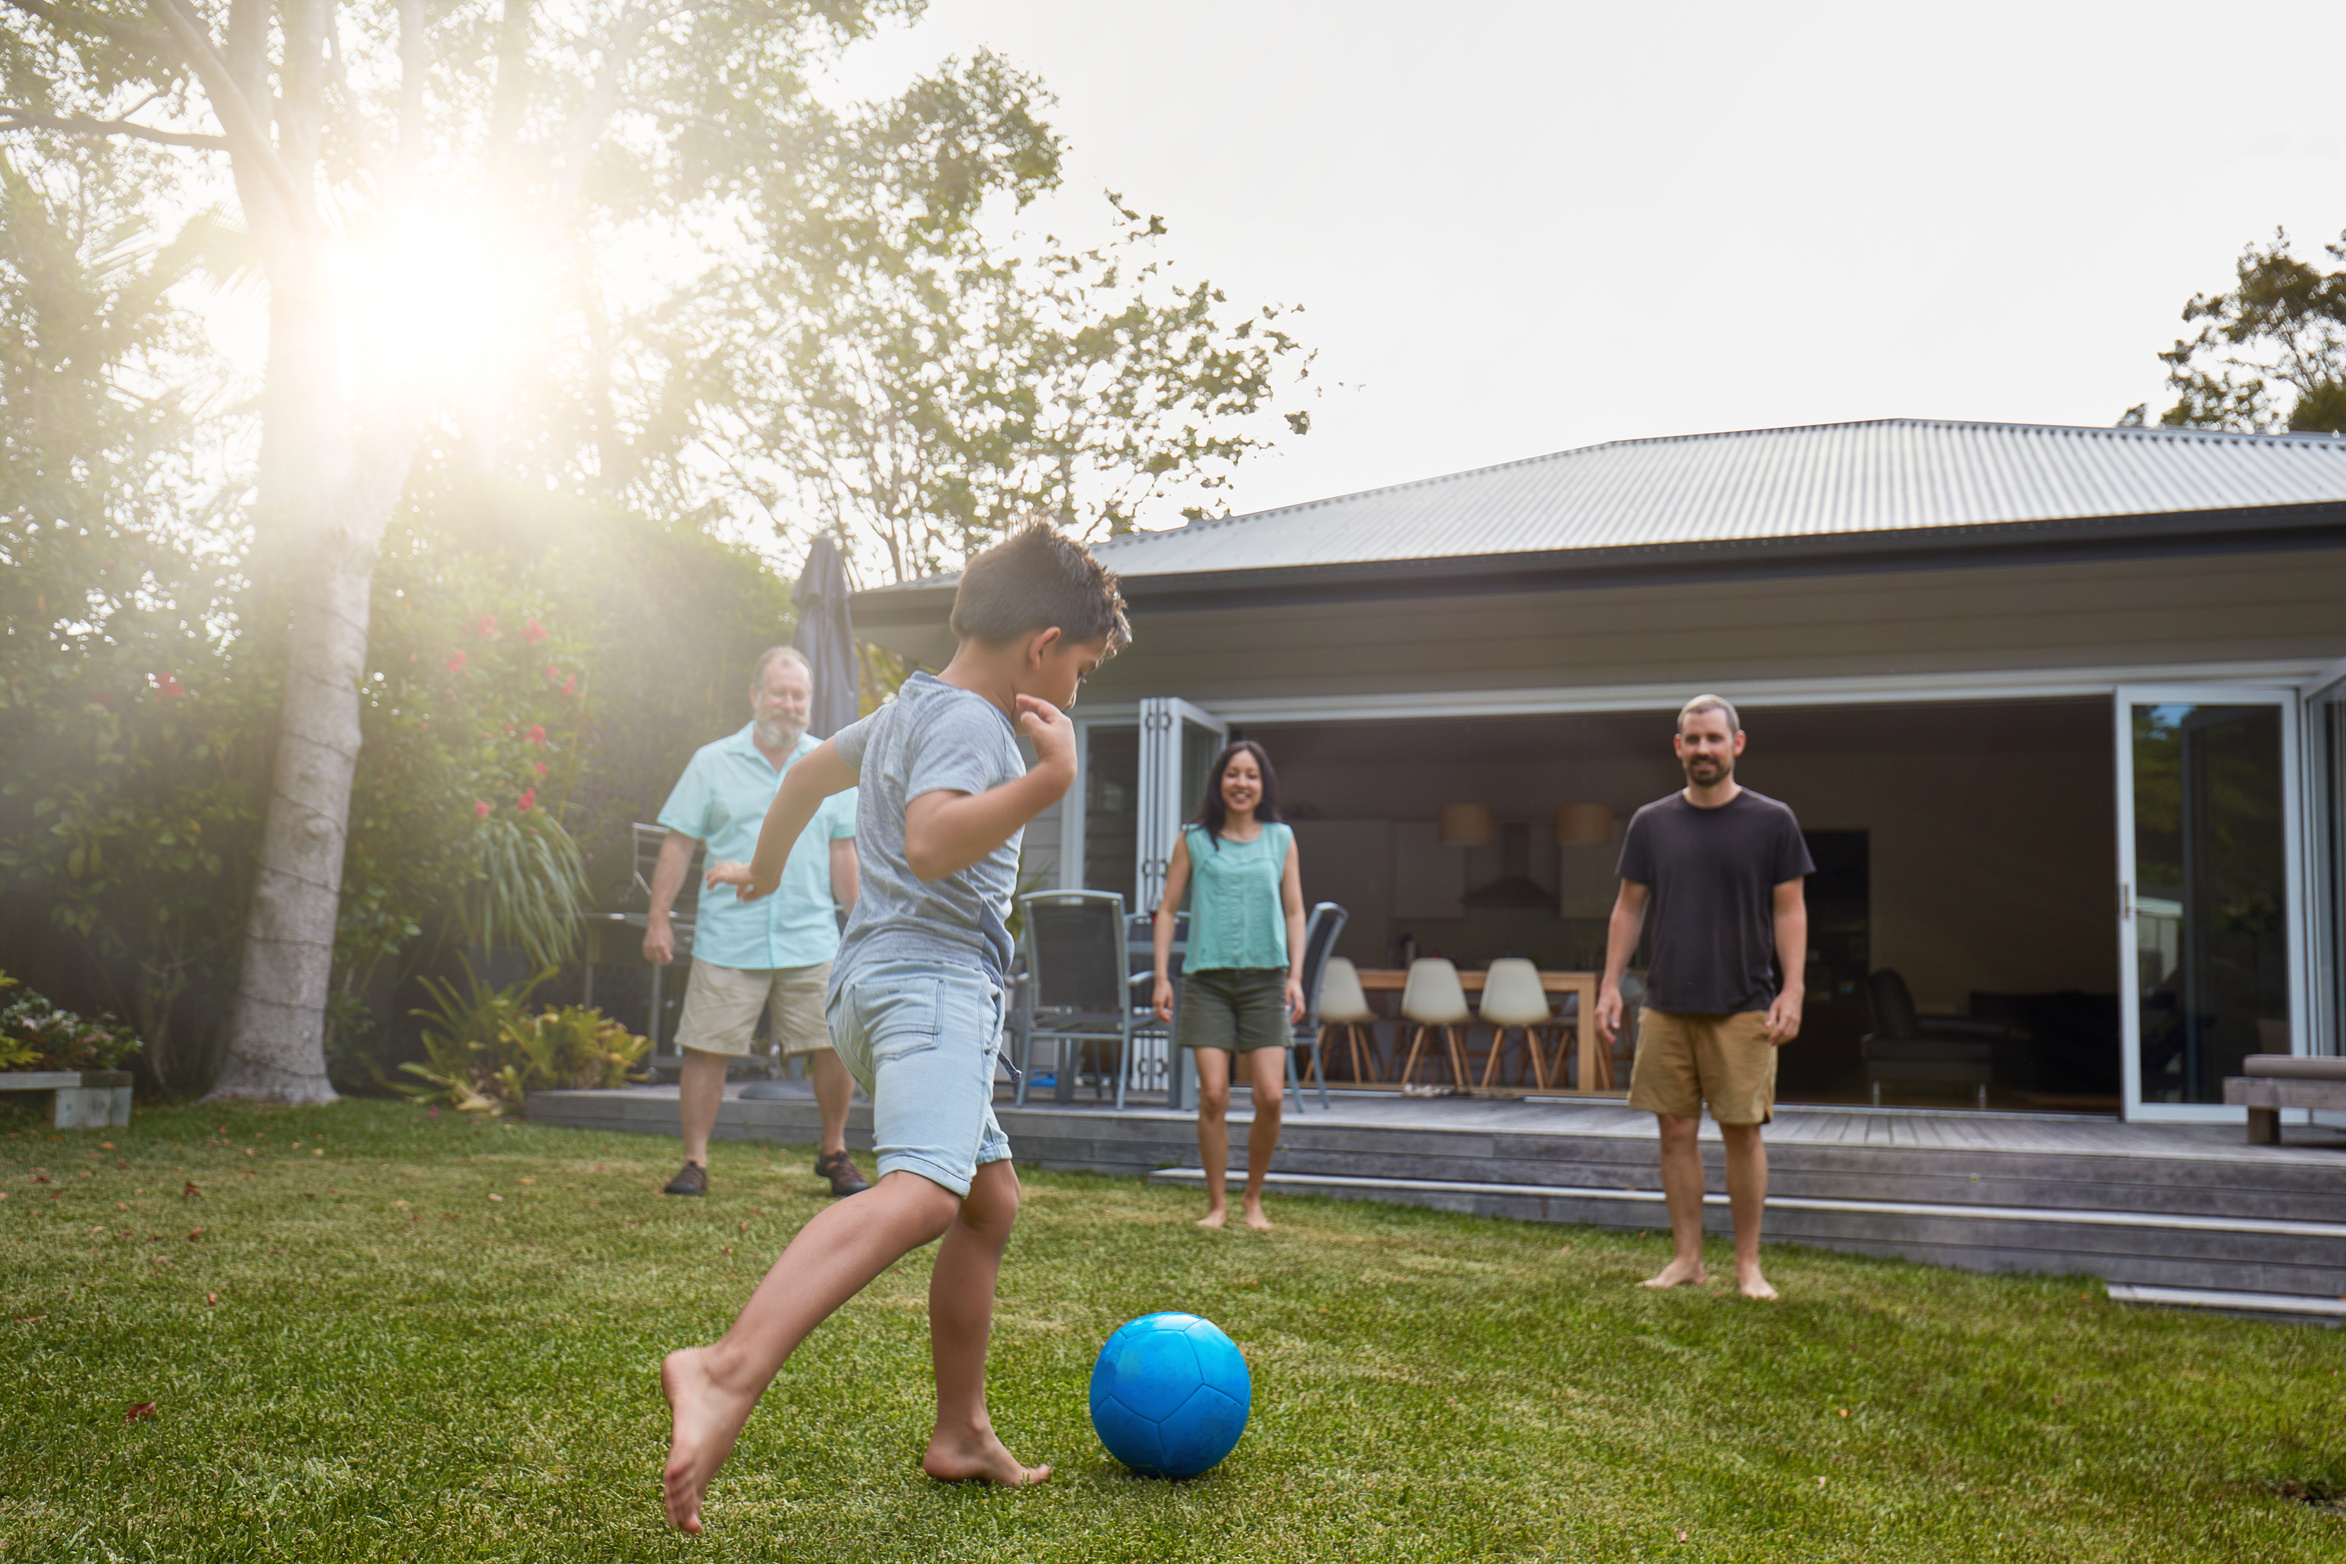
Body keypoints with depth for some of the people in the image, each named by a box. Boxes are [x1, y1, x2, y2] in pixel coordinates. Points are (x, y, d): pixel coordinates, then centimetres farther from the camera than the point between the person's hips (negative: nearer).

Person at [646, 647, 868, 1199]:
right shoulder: (712, 763, 4)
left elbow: (842, 852, 12)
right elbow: (678, 843, 4)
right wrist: (659, 916, -1)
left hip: (811, 941, 1)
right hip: (727, 940, -1)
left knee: (835, 1048, 0)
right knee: (706, 1050, 0)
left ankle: (834, 1153, 20)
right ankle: (695, 1162, 13)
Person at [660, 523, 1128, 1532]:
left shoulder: (907, 712, 23)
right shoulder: (969, 720, -8)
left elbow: (811, 773, 39)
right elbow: (930, 842, -26)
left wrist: (765, 868, 54)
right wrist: (1048, 779, -32)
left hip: (881, 984, 11)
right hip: (930, 977, -11)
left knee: (990, 1200, 18)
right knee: (923, 1190, -32)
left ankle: (961, 1433, 25)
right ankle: (727, 1374, -49)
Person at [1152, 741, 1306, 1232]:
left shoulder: (1281, 839, 9)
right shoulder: (1194, 839, 6)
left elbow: (1294, 912, 10)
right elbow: (1167, 909, 7)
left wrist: (1295, 976, 0)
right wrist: (1162, 977, 0)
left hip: (1265, 977, 1)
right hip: (1208, 976, -1)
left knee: (1270, 1096, -6)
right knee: (1213, 1095, -7)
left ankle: (1253, 1200, 13)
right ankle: (1216, 1204, 8)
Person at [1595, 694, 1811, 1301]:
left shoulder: (1772, 822, 2)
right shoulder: (1651, 823, 8)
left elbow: (1789, 911, 2)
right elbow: (1629, 908, 12)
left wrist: (1792, 991, -7)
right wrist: (1610, 986, 5)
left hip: (1742, 1007, -2)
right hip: (1666, 1005, 2)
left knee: (1742, 1131, 0)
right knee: (1675, 1130, 5)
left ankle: (1748, 1264, 12)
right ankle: (1687, 1257, 16)